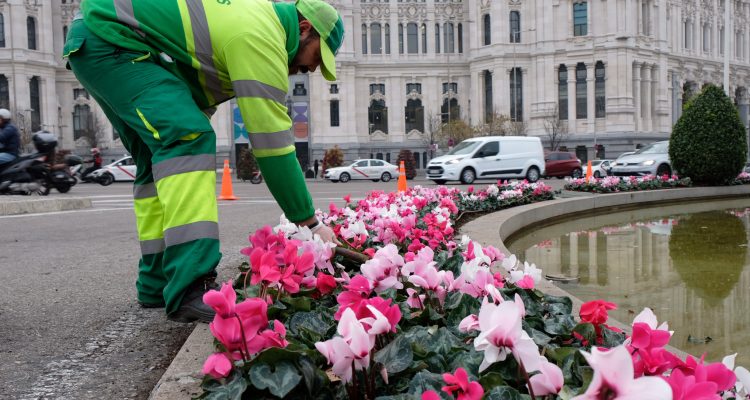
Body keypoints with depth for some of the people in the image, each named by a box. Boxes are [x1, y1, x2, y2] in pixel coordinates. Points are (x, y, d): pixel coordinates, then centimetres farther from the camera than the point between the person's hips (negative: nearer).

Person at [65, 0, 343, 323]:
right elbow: (271, 140, -20)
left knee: (161, 161, 12)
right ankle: (189, 289, -33)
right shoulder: (261, 35, -18)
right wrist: (310, 222, -14)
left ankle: (157, 284, 15)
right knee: (189, 137, -25)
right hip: (107, 39, -11)